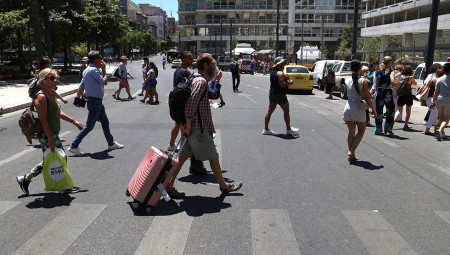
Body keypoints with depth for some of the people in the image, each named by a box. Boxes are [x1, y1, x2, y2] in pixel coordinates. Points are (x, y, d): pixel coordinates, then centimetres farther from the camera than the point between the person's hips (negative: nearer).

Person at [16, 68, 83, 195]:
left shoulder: (51, 93, 11)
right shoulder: (41, 96, -18)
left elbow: (58, 112, 21)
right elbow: (42, 119, -22)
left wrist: (73, 121, 20)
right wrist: (50, 138, -25)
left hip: (53, 134, 10)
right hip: (46, 135, -10)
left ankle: (25, 179, 29)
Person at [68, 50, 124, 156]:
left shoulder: (87, 70, 11)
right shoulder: (93, 70, -18)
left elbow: (81, 86, 12)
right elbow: (104, 82, -16)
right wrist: (104, 69, -6)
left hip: (97, 101, 10)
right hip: (95, 101, -10)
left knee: (105, 122, 19)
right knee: (89, 126, -5)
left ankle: (111, 143, 31)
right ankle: (73, 146, -1)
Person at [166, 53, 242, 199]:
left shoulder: (198, 80, 16)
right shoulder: (201, 81, -16)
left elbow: (193, 102, 21)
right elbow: (191, 103, -25)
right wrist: (188, 125, -20)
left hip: (195, 127, 10)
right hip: (198, 128, -10)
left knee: (183, 157, 10)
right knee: (213, 156, 4)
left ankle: (169, 186, 14)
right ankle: (224, 186, 18)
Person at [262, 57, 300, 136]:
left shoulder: (272, 71, 12)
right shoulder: (280, 73, -17)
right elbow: (282, 84, -25)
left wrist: (286, 81, 11)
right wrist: (289, 83, -8)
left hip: (272, 93, 9)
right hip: (280, 94, -9)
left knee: (269, 111, 9)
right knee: (286, 111, 3)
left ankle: (266, 129, 12)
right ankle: (288, 129, 10)